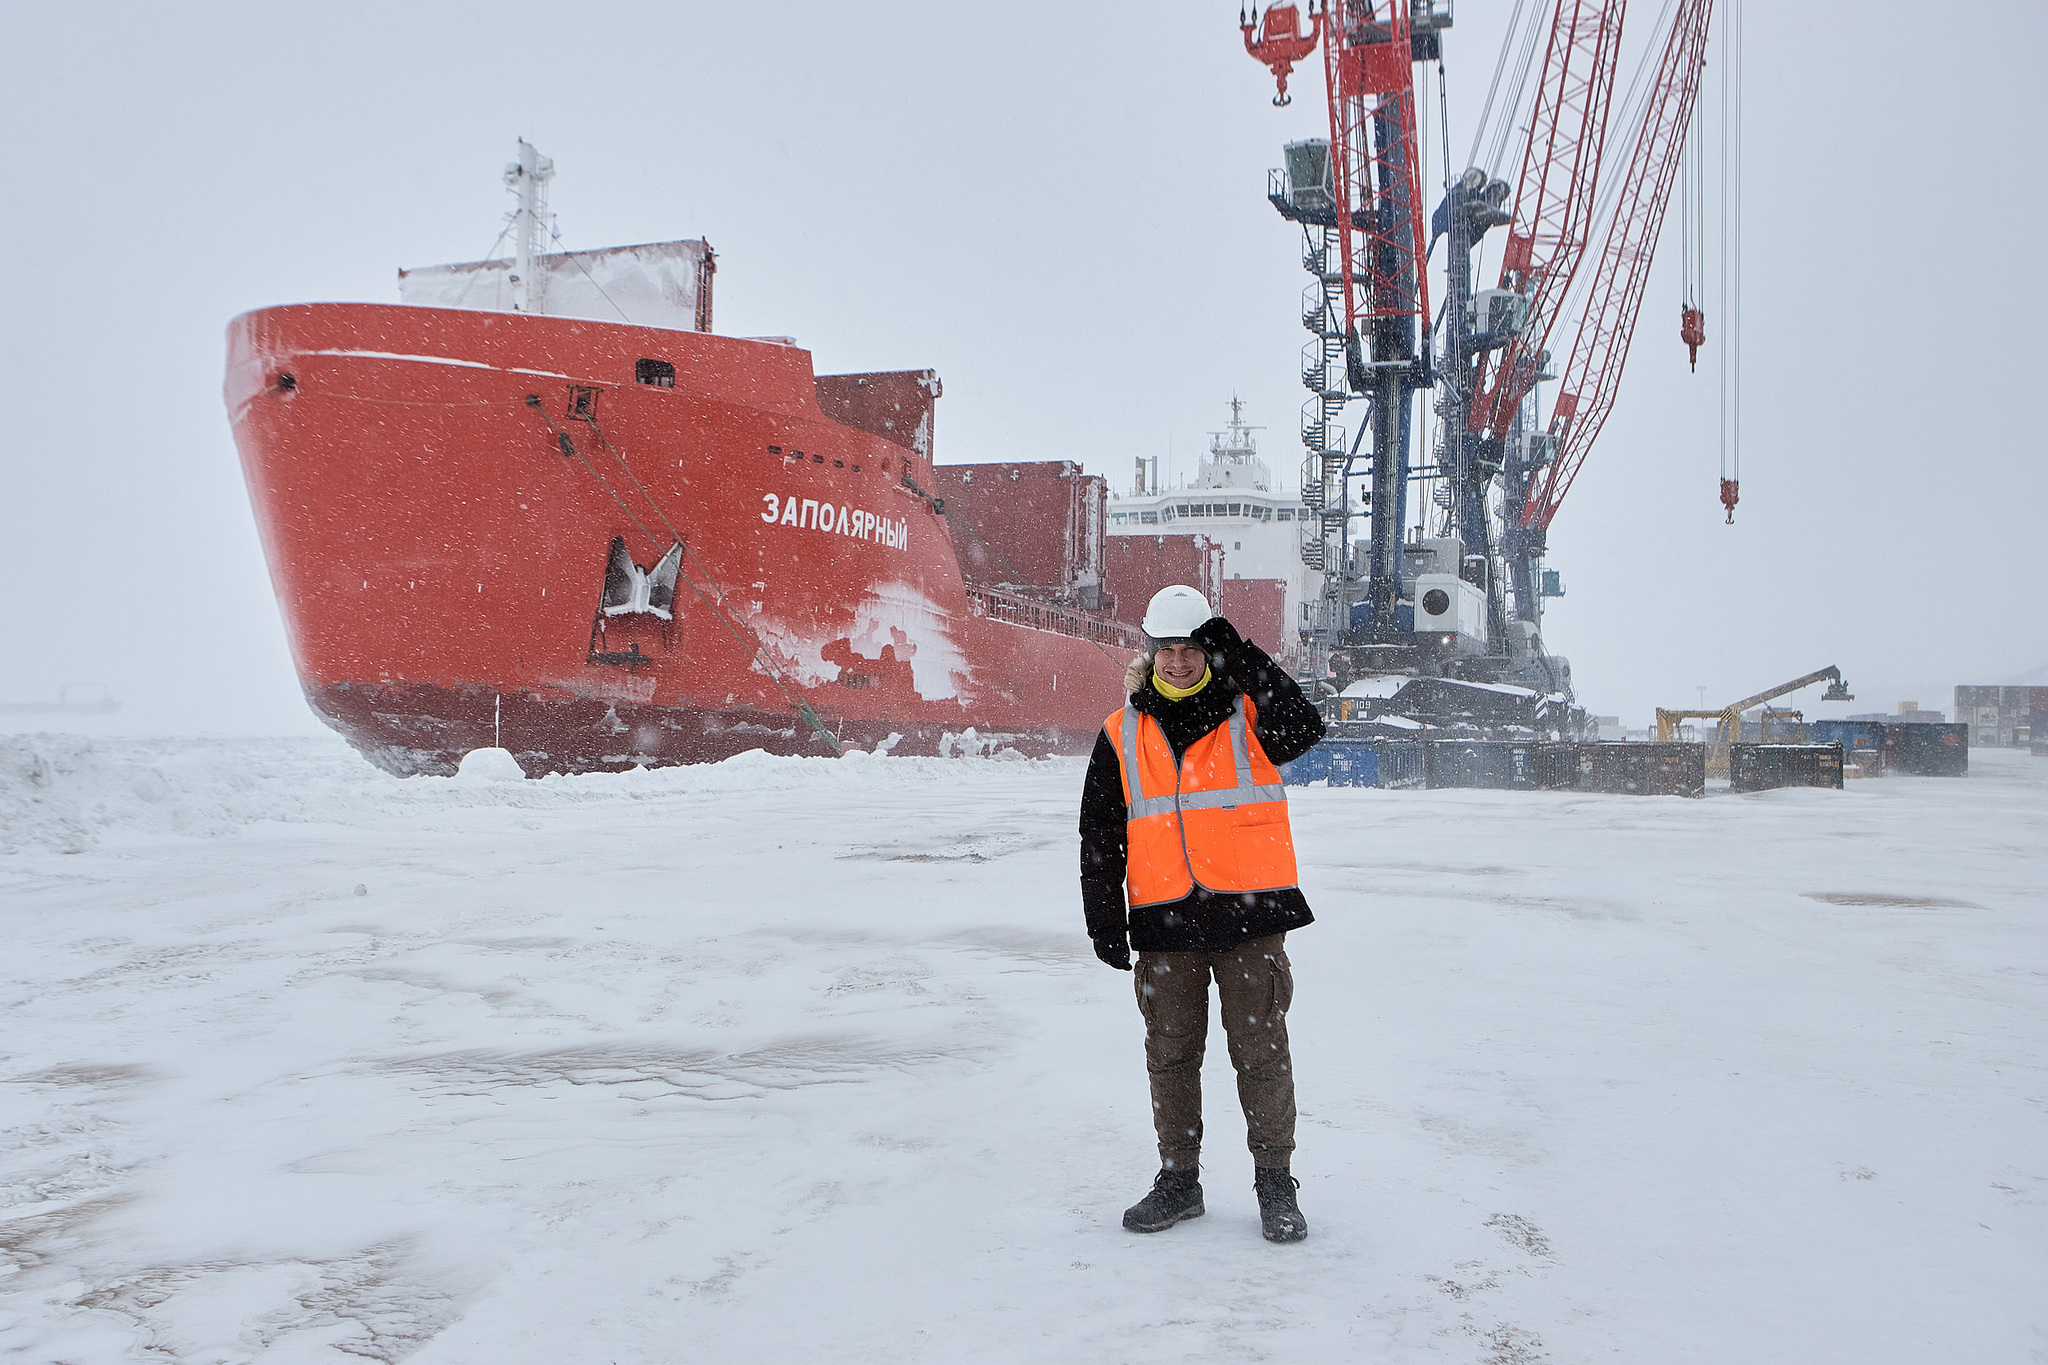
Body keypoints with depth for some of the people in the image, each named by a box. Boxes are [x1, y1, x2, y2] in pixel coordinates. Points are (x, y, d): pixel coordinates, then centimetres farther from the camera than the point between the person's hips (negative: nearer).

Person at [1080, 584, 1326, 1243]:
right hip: (1164, 921, 2)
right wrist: (1104, 919, 4)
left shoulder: (1249, 714, 2)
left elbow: (1305, 728, -21)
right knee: (1170, 1054, 9)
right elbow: (1099, 835, 10)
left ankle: (1276, 1183, 17)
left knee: (1262, 1051, 2)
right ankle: (1179, 1180, 24)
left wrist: (1241, 655, -23)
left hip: (1250, 914, -2)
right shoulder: (1122, 736, 7)